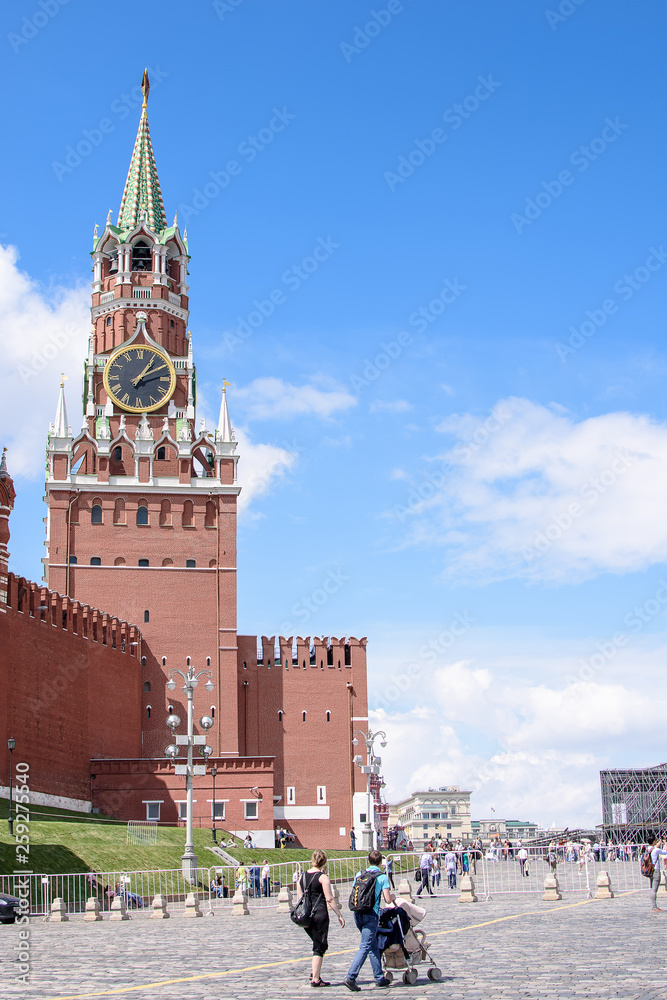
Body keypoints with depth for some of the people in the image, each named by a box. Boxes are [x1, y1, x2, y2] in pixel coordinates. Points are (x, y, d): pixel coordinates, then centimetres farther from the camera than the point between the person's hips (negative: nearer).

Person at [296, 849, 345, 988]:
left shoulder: (303, 876, 9)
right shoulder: (322, 877, -8)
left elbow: (300, 898, 13)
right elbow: (329, 899, -12)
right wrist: (339, 915, -7)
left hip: (306, 916, 6)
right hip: (320, 913, -6)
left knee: (318, 944, 20)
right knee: (320, 947, 1)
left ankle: (314, 972, 13)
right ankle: (315, 979, 0)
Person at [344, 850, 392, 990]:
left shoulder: (359, 875, 10)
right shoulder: (382, 877, -3)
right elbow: (388, 900, -7)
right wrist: (392, 896, 15)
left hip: (358, 914, 6)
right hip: (371, 914, -6)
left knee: (373, 946, 17)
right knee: (365, 947, -6)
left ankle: (379, 977, 22)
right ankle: (350, 977, -17)